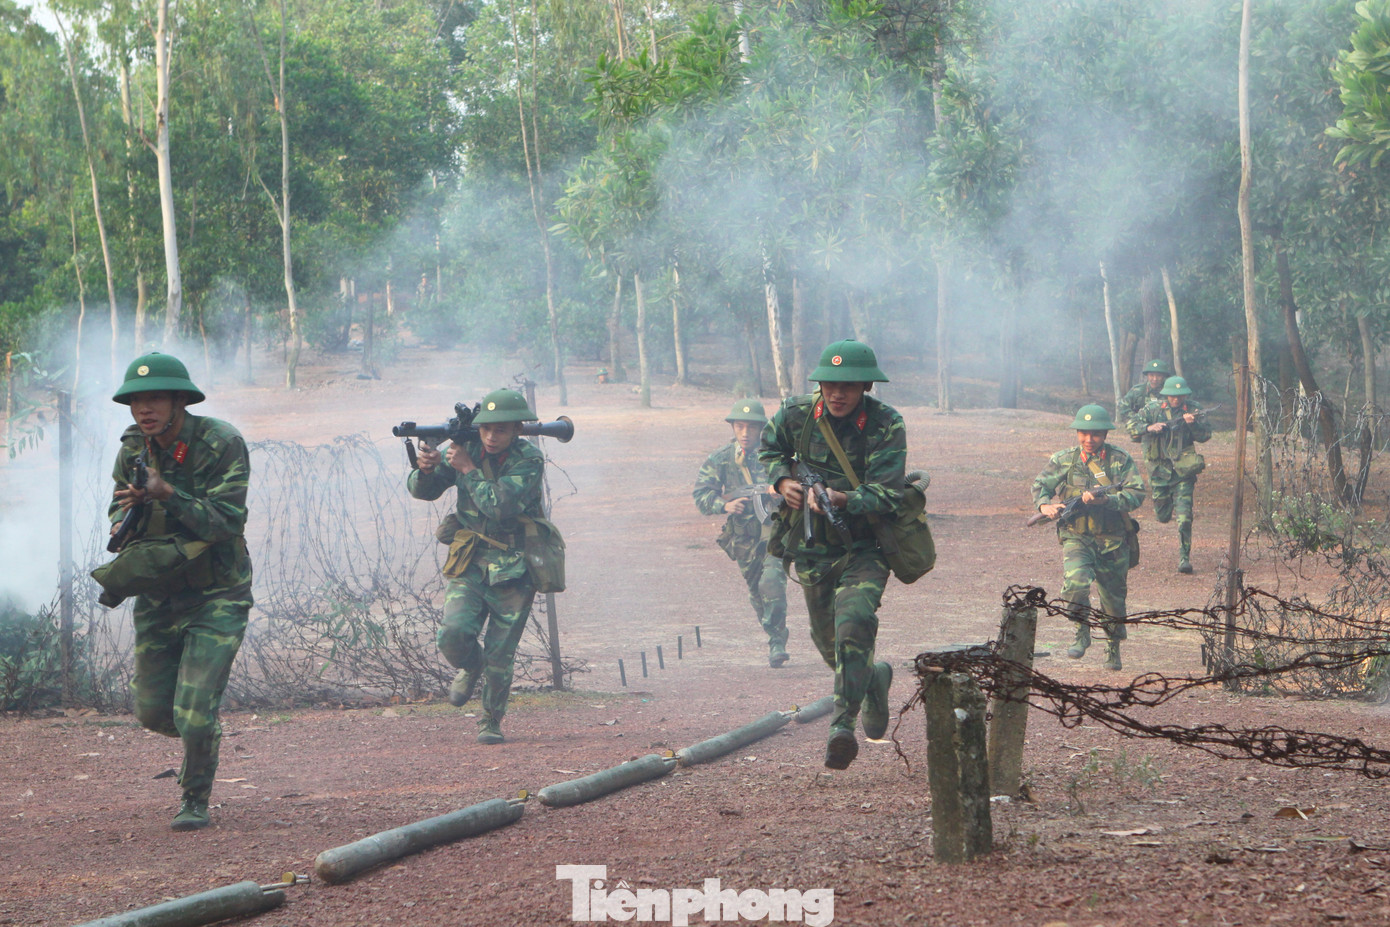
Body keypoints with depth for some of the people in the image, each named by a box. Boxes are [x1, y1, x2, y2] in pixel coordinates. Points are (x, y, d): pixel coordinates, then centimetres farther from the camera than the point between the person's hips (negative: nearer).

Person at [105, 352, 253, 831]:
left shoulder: (222, 444, -19)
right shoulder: (133, 448, -3)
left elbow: (227, 522, -25)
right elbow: (119, 510, 11)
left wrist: (166, 494, -35)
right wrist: (128, 514, -14)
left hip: (217, 597, -5)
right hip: (158, 595, 5)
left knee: (194, 713, -14)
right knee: (153, 712, 9)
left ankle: (196, 799, 10)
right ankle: (203, 738, 42)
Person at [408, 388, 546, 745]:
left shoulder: (529, 459, -14)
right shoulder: (468, 448, -2)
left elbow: (500, 506, -26)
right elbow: (423, 490, 3)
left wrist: (468, 469, -23)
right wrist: (426, 469, -19)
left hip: (513, 570, -3)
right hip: (470, 564, 3)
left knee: (499, 655, -1)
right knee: (453, 634, -17)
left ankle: (492, 720, 22)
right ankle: (470, 667, 18)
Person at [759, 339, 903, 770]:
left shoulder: (886, 426, -18)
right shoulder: (797, 415, -6)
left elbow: (885, 494, -24)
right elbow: (770, 448, 16)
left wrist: (843, 500, -41)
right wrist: (783, 480, -4)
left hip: (864, 549, -4)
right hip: (812, 549, 5)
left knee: (853, 626, -27)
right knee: (828, 642, 14)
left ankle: (843, 725, -24)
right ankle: (875, 679, 46)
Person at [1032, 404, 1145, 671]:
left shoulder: (1120, 460, -2)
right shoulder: (1064, 460, 3)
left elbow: (1136, 495, -10)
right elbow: (1040, 485, 11)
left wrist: (1103, 500, -26)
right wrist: (1045, 505, -12)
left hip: (1112, 541, 0)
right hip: (1075, 537, 0)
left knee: (1113, 599, 11)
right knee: (1075, 584, -27)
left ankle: (1113, 648, 35)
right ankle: (1082, 633, -4)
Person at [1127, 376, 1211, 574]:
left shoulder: (1194, 409, -1)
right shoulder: (1153, 409, -1)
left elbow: (1205, 435, -5)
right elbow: (1132, 426, -3)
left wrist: (1192, 423, -23)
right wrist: (1149, 428, -21)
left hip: (1183, 470, -1)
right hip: (1160, 469, 1)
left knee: (1184, 517, -13)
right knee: (1163, 516, 12)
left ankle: (1184, 557, -6)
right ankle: (1166, 505, 50)